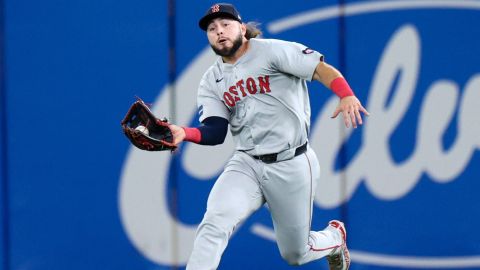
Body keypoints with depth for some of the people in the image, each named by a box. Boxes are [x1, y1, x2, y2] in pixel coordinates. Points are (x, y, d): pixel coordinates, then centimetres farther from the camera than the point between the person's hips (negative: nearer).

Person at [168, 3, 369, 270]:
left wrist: (346, 96, -35)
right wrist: (184, 133, -25)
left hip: (291, 165, -3)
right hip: (246, 165, 3)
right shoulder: (211, 82, 8)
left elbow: (322, 69, -16)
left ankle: (334, 236, 45)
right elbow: (215, 132, -3)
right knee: (214, 222, -26)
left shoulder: (270, 51, -6)